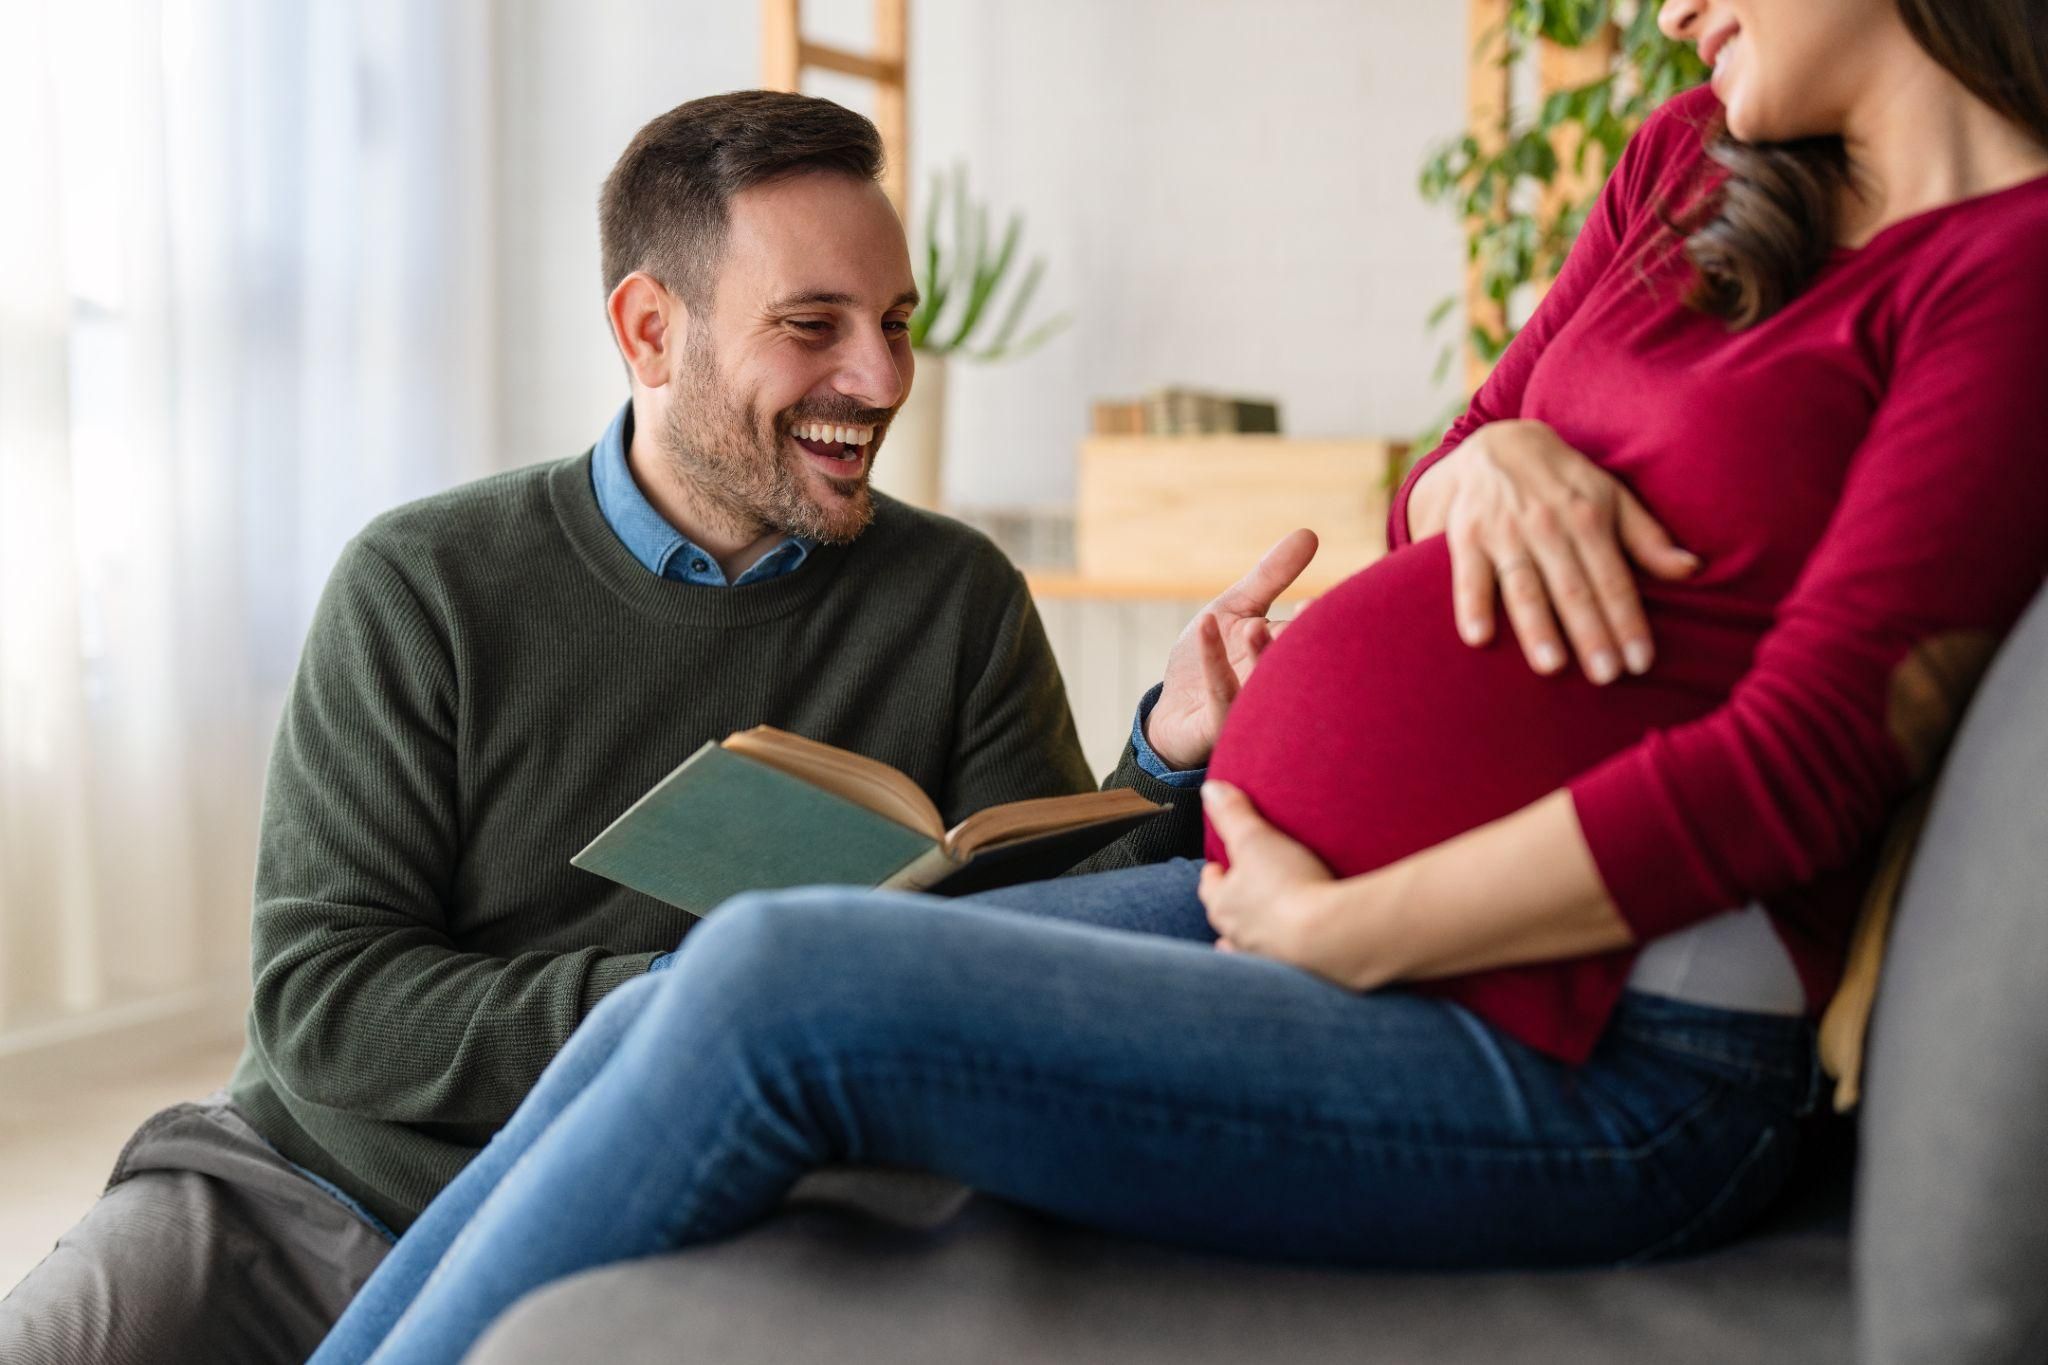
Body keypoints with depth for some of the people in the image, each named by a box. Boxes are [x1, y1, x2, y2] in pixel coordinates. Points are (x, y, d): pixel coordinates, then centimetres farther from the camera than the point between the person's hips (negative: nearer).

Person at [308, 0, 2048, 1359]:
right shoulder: (1692, 165, 15)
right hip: (1288, 900, 8)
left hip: (1588, 1061, -8)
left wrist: (1330, 933, -14)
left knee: (779, 982, -21)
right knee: (658, 1024, -5)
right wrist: (1489, 458, -5)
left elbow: (1799, 763, -17)